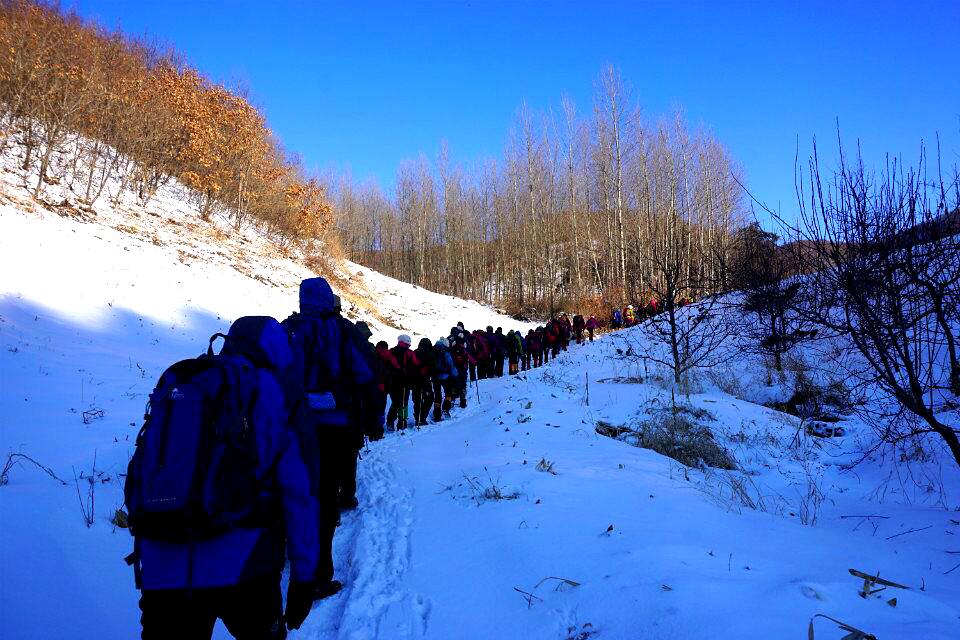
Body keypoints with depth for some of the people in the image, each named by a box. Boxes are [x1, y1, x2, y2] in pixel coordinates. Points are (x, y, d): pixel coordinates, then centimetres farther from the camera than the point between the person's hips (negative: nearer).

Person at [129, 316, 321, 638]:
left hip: (161, 570, 3)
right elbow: (299, 493, -1)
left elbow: (137, 480, 18)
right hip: (240, 567, -3)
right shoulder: (275, 392, 4)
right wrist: (304, 576, 4)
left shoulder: (174, 384, 17)